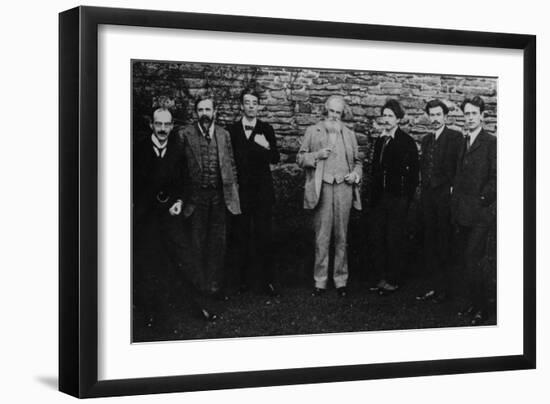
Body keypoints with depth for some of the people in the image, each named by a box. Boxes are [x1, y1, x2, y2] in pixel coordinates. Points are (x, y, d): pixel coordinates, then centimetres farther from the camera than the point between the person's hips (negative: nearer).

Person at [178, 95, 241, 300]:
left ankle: (215, 285, 14)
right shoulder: (186, 135, -3)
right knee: (197, 243, 4)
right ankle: (199, 286, 13)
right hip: (196, 196, -2)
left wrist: (232, 191, 5)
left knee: (218, 242, 6)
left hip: (219, 195, 2)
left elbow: (231, 165, 10)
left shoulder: (224, 135, 6)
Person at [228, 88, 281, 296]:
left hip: (262, 190, 0)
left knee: (263, 236, -2)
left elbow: (275, 159, 3)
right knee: (241, 236, 4)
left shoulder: (266, 129, 6)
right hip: (240, 190, 0)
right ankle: (244, 278, 12)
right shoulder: (232, 130, 4)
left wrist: (266, 147, -17)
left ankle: (267, 279, 4)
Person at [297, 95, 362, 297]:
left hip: (343, 188, 2)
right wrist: (317, 155, -10)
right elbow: (301, 158, 8)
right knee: (321, 238, -2)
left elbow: (357, 161, 22)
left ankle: (341, 281, 9)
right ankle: (320, 281, 3)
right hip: (322, 188, -2)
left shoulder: (349, 135, 16)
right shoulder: (313, 131, 9)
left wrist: (355, 174, 2)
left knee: (341, 237, 4)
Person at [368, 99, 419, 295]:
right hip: (380, 196, 6)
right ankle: (380, 277, 14)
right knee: (376, 237, 6)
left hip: (397, 198, -6)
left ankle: (393, 280, 7)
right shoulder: (380, 141, 14)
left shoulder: (407, 142, -7)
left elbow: (413, 171, -9)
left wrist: (407, 196, -13)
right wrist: (374, 194, 13)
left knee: (394, 239, -1)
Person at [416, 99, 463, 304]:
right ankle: (434, 286, 15)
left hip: (445, 195, -7)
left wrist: (452, 188, -13)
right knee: (429, 243, 8)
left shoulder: (455, 137, -4)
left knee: (445, 244, -3)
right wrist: (423, 190, 10)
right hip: (428, 195, 7)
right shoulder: (426, 140, 16)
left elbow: (458, 167, -9)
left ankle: (445, 288, 3)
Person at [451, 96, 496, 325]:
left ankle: (481, 308, 1)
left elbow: (495, 178, -11)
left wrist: (483, 199, -14)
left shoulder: (491, 143, -8)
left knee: (475, 261, -7)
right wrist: (456, 203, 11)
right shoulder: (462, 143, 15)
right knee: (465, 260, 11)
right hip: (462, 212, 7)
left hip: (480, 212, -7)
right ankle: (472, 302, 19)